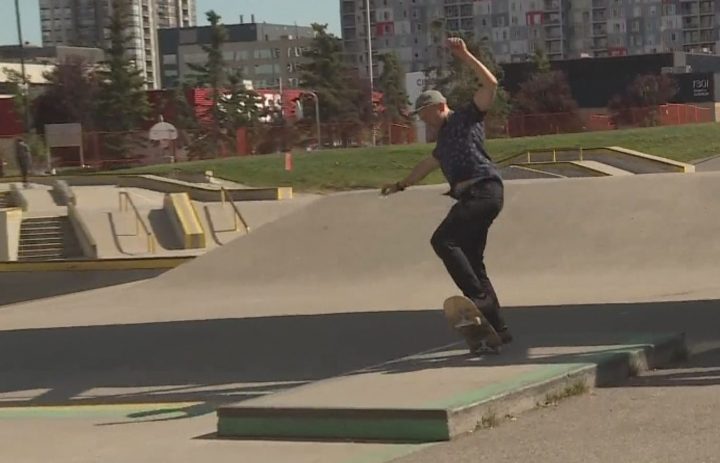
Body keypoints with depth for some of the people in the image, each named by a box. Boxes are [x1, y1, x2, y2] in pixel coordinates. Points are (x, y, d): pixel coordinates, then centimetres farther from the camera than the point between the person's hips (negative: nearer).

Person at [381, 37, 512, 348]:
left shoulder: (466, 117, 5)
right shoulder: (443, 139, 28)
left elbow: (490, 85, -9)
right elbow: (428, 165, 46)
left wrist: (465, 56, -13)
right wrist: (401, 185, 57)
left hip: (483, 191, -9)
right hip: (471, 196, 9)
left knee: (443, 240, -21)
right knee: (472, 260, 6)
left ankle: (477, 296, -22)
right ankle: (497, 328, 7)